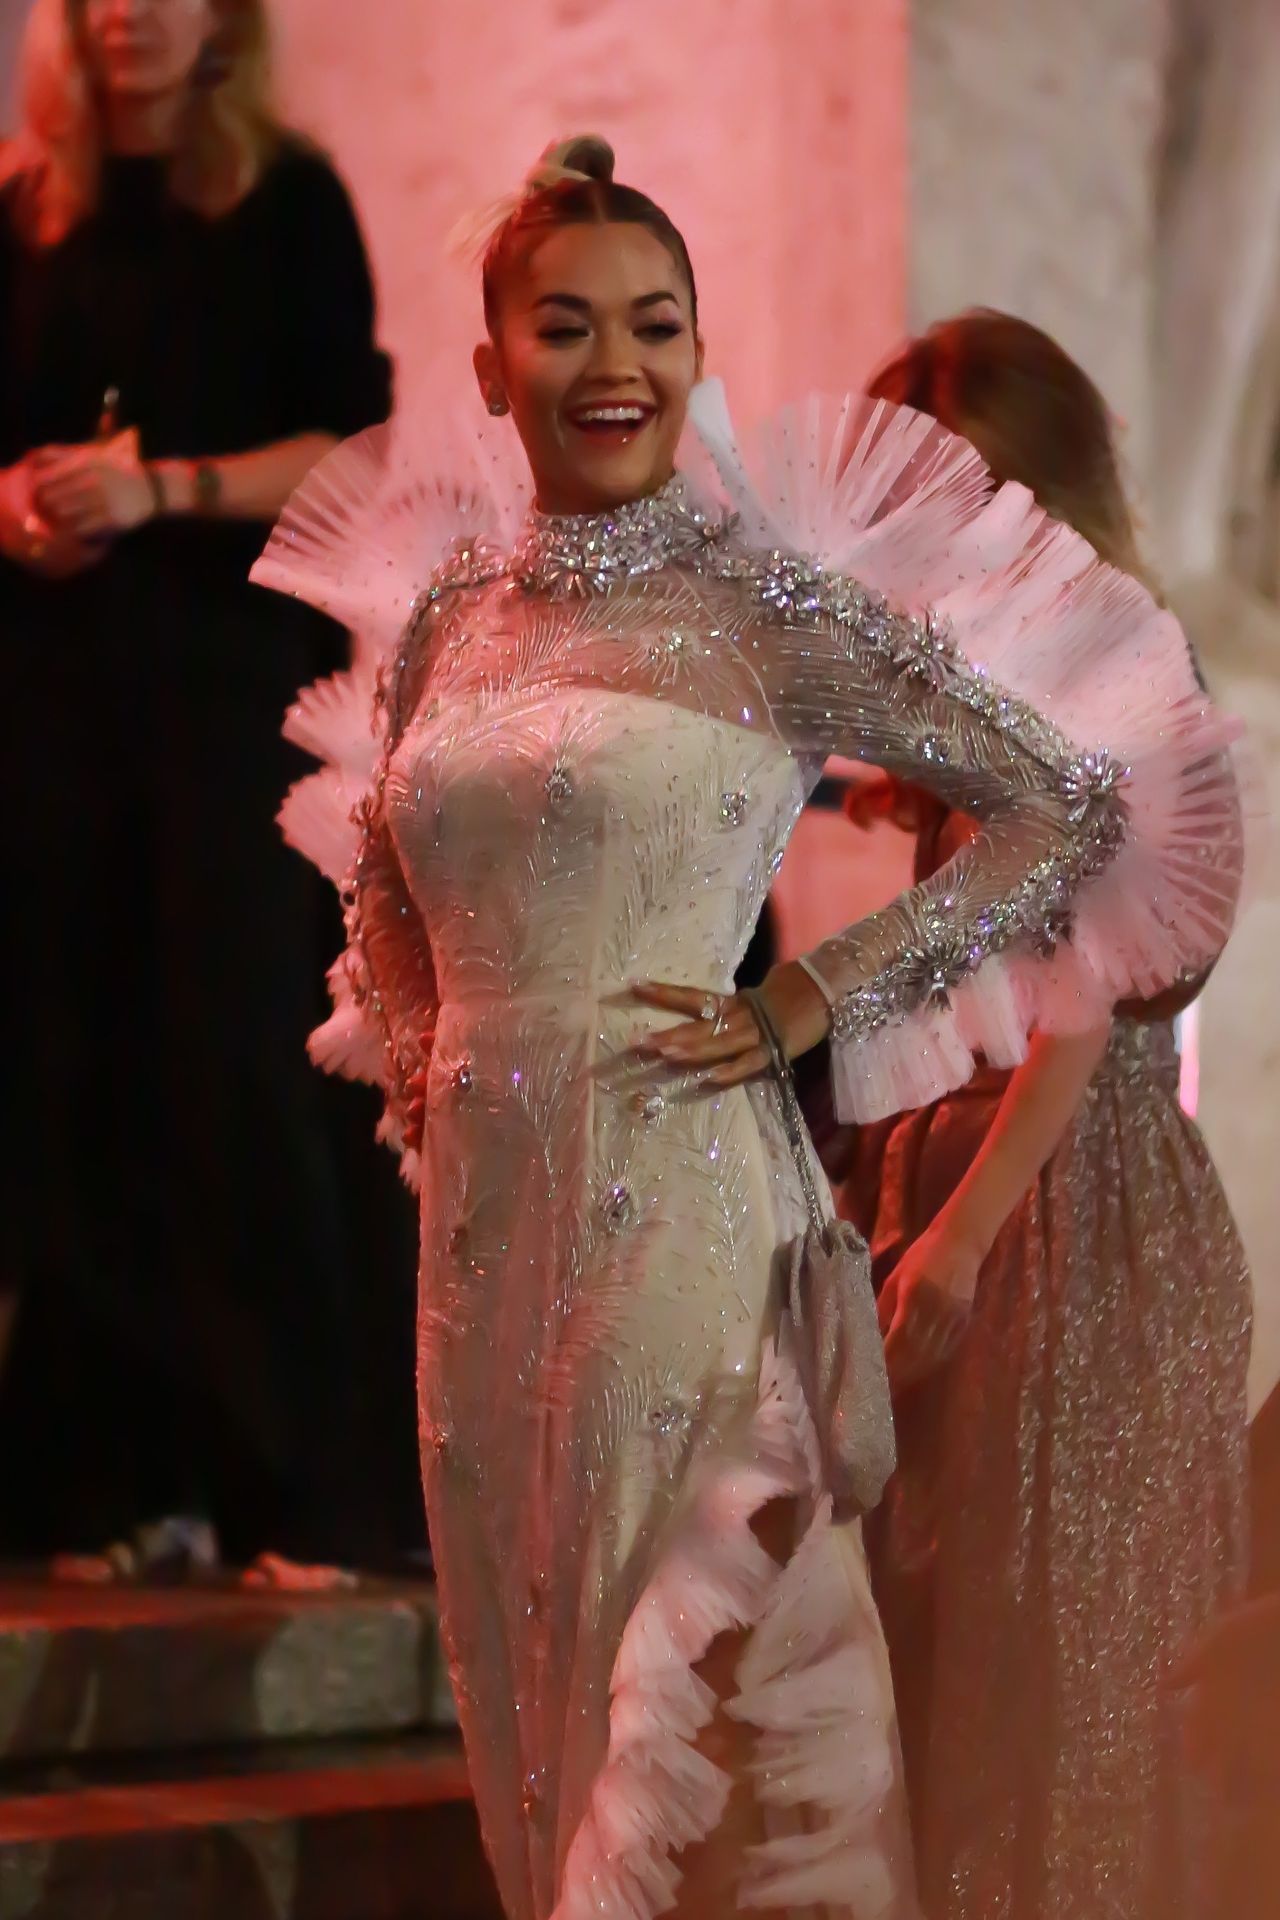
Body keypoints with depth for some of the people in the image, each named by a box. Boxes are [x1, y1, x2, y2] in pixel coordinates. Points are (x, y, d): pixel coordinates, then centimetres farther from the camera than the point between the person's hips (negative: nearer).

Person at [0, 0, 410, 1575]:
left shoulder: (286, 201, 4)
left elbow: (352, 449, -3)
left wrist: (162, 488, -15)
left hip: (232, 678, -3)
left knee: (238, 1074, -8)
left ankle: (293, 1493, -4)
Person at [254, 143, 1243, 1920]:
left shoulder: (769, 601, -3)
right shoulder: (446, 610, 11)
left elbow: (1075, 806, -3)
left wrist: (808, 1006, -6)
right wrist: (416, 1065, 12)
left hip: (678, 1208, -5)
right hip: (485, 1220, 5)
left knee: (689, 1705, -6)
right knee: (530, 1691, 11)